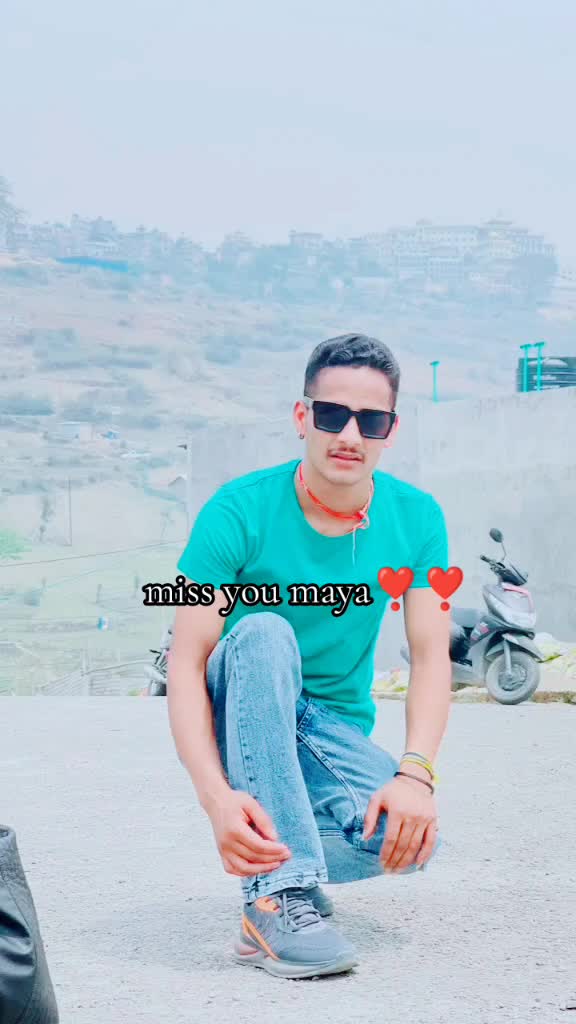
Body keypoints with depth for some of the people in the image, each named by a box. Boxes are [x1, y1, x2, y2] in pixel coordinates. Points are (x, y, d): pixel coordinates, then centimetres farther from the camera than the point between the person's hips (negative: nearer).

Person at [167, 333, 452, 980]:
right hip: (238, 724, -2)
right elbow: (186, 662, -21)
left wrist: (415, 771, -27)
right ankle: (279, 891, -35)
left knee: (411, 837, -28)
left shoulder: (416, 519, -4)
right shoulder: (240, 512, -15)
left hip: (335, 732, 2)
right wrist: (216, 795, -36)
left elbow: (431, 656, -9)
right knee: (264, 632, -35)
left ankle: (269, 858, 4)